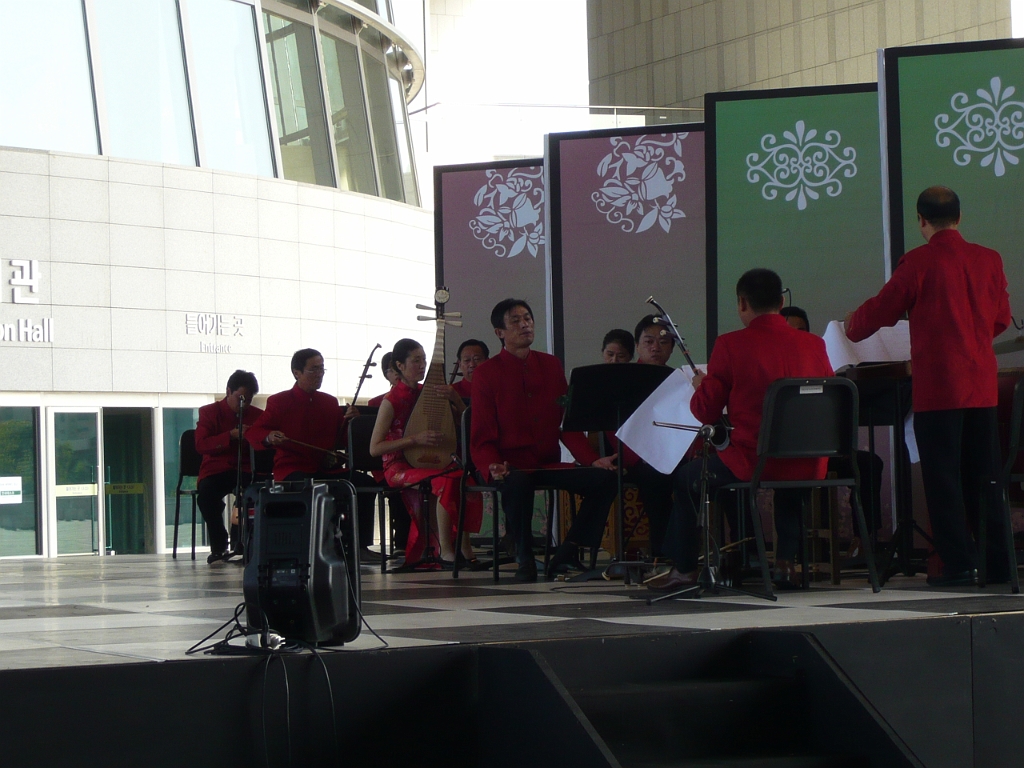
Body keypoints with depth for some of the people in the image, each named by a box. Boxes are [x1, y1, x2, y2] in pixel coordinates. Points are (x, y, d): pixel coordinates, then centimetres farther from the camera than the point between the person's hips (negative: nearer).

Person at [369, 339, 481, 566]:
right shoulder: (392, 401, -7)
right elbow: (374, 448, -12)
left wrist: (456, 400, -6)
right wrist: (415, 439, -20)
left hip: (429, 462, 5)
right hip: (399, 467, -5)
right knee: (446, 479, -34)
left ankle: (465, 548, -21)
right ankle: (446, 552, -28)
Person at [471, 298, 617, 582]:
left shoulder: (551, 366, 15)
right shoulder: (487, 373, 1)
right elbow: (482, 438, -3)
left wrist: (593, 460, -3)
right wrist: (492, 467, -24)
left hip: (549, 464, 5)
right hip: (512, 466, -5)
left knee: (604, 478, -18)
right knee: (518, 483, -40)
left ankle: (566, 556, -10)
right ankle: (524, 558, -18)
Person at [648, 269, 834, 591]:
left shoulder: (730, 345, -8)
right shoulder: (814, 345, 2)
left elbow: (706, 413, -3)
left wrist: (700, 386, 19)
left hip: (753, 463, -4)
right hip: (809, 467, 4)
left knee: (685, 476, 23)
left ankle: (684, 569, 27)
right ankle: (786, 561, 31)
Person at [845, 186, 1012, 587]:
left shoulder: (918, 263, -9)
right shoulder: (989, 260, 4)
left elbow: (881, 310, 0)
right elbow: (1001, 319, 15)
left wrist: (852, 326, 21)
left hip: (937, 387, -5)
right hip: (982, 385, 5)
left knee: (943, 478, 1)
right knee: (985, 477, 11)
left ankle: (959, 564, -1)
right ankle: (999, 564, 12)